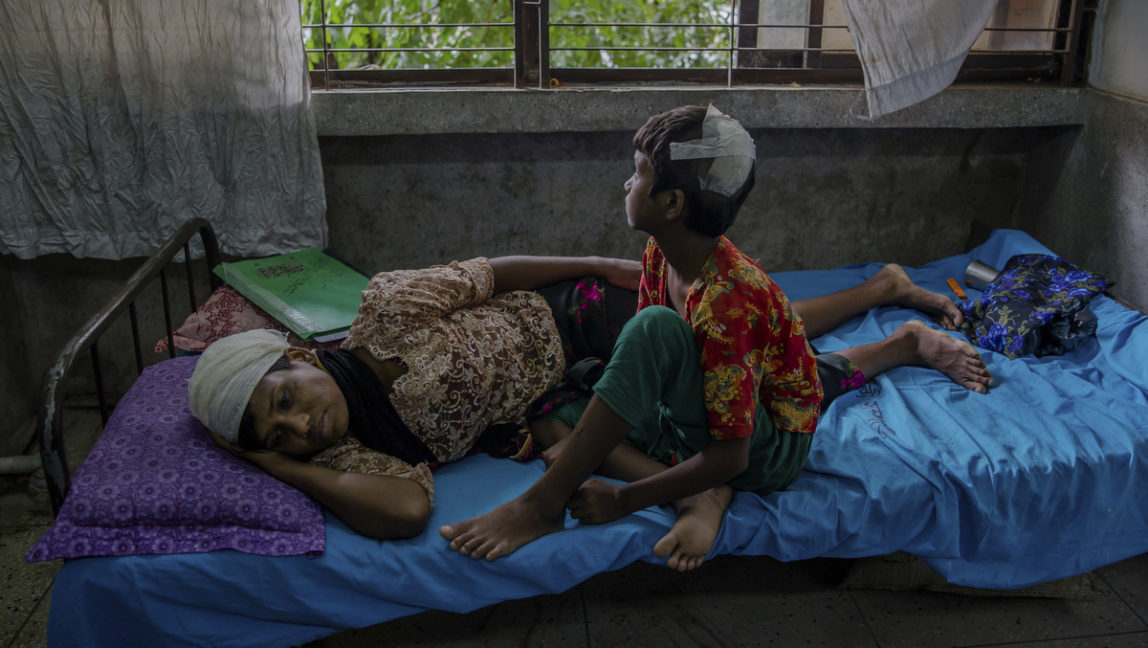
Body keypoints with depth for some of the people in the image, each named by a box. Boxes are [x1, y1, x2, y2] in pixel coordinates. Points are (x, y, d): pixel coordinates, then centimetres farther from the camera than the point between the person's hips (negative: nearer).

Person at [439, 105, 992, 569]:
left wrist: (622, 499, -25)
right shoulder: (660, 255, -6)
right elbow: (637, 367, 2)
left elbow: (729, 457, -29)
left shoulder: (726, 301, -30)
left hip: (767, 455, -9)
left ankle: (543, 503, -23)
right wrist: (584, 440, -10)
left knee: (659, 330, -30)